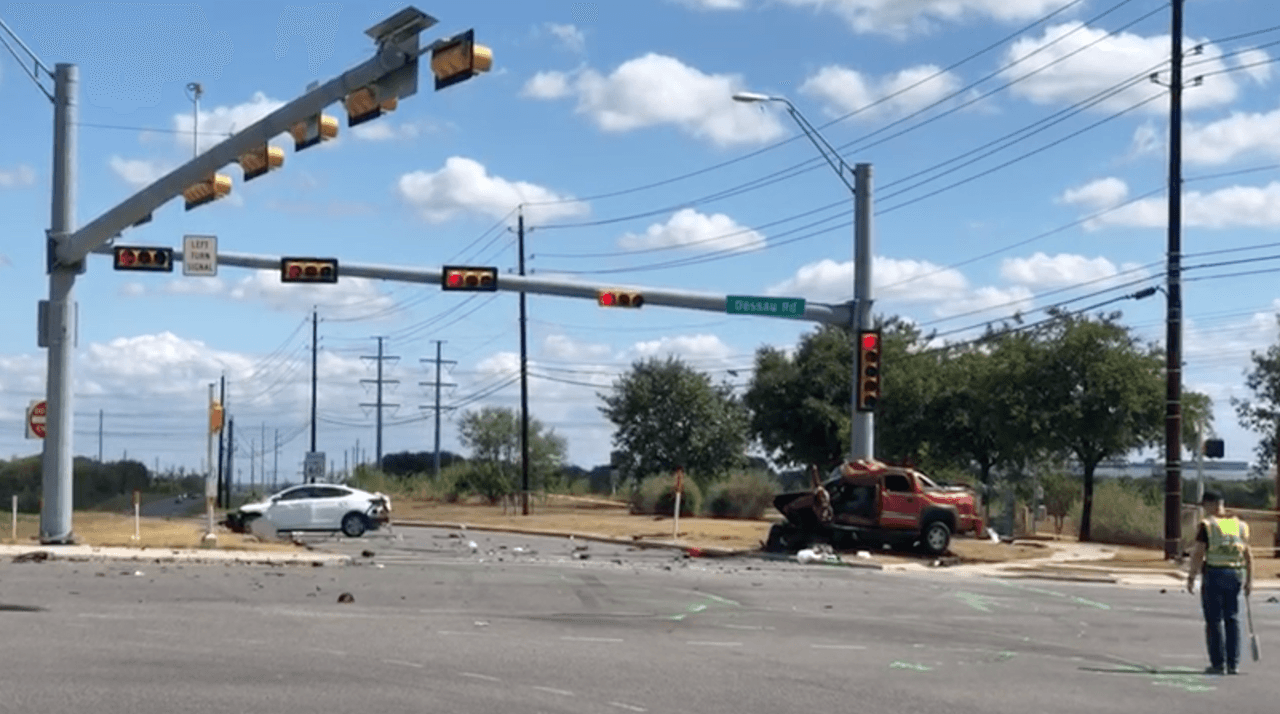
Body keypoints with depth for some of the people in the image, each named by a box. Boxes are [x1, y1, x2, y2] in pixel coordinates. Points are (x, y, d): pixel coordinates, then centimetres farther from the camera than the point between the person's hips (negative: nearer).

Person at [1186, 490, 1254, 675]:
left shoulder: (1207, 525, -7)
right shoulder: (1239, 525, 9)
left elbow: (1198, 554, -12)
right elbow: (1248, 556, 10)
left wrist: (1191, 578, -7)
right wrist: (1249, 580, 14)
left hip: (1213, 574, -5)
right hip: (1235, 575, 5)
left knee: (1214, 620, 1)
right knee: (1232, 619, 10)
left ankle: (1218, 663, 1)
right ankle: (1233, 664, 9)